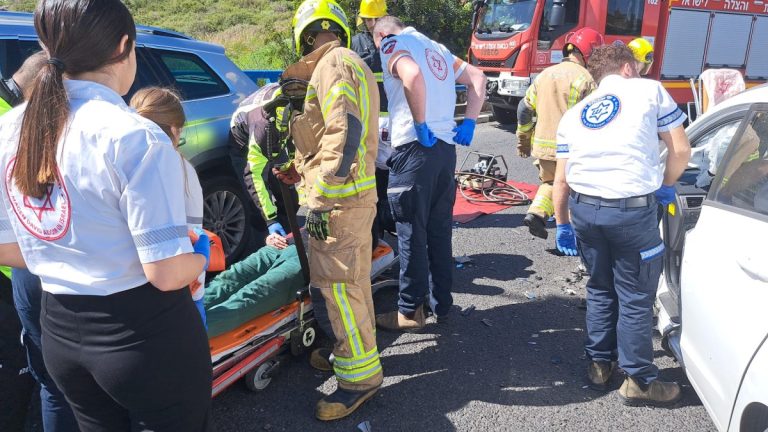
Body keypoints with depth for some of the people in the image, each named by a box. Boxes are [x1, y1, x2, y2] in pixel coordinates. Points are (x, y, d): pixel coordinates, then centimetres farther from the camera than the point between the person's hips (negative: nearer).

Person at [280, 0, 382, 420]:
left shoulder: (332, 64, -10)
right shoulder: (352, 62, 22)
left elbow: (344, 132, -23)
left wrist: (322, 199, -23)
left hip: (338, 198, -10)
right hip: (357, 193, 10)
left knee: (334, 288, -5)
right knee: (350, 281, 20)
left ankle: (360, 375, 5)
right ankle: (356, 350, 35)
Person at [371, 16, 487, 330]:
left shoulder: (392, 44, -1)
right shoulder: (436, 48, 22)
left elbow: (412, 75, -23)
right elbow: (477, 79, 22)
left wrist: (420, 125, -17)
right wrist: (469, 122, 13)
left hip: (415, 148, -7)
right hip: (446, 147, 8)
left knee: (412, 233, 0)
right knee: (439, 230, 13)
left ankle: (410, 311, 9)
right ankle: (441, 302, 23)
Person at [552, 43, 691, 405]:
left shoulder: (573, 114, 18)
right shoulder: (650, 91, 8)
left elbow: (561, 180, 15)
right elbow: (681, 150, 5)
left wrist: (563, 226, 24)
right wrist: (666, 186, 22)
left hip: (583, 208, 5)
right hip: (632, 210, -4)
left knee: (600, 289, 22)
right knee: (636, 297, 9)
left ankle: (599, 364, 33)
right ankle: (639, 381, 21)